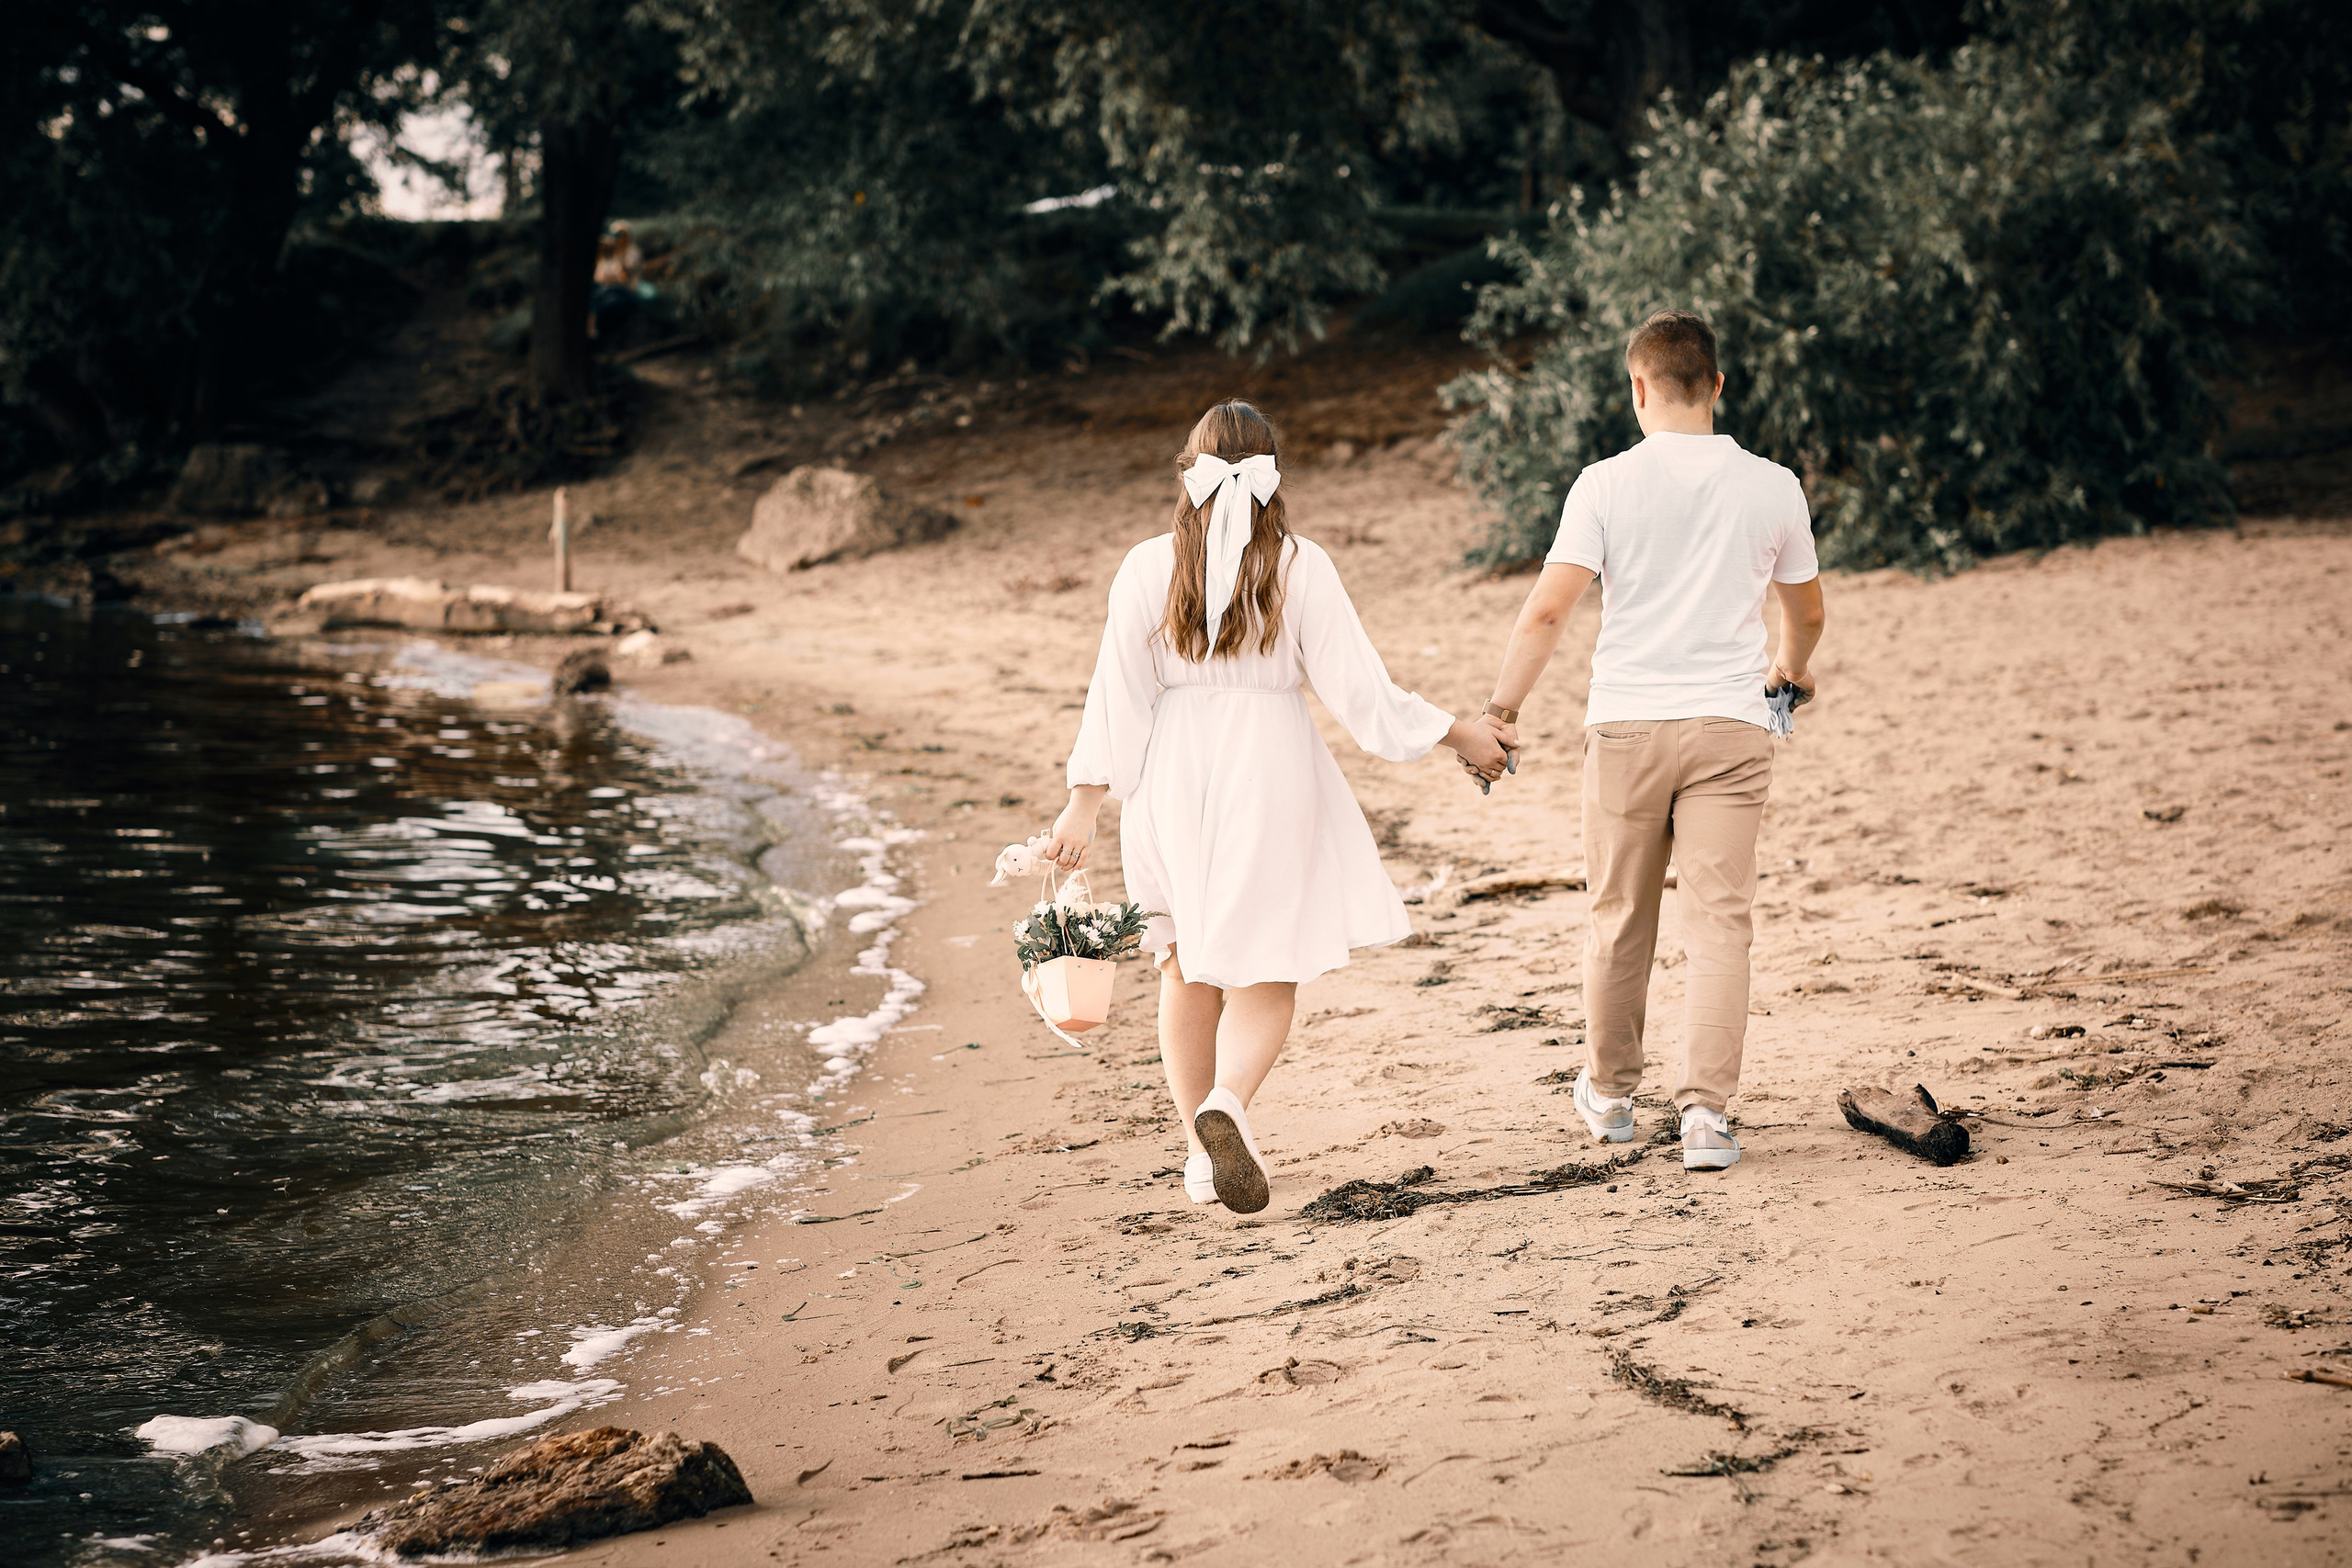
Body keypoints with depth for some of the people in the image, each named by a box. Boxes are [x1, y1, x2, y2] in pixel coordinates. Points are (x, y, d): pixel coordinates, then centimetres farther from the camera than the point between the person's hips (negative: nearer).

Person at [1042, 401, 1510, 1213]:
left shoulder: (1148, 567, -4)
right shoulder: (1301, 567, -6)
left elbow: (1118, 692, -5)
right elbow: (1358, 688, -7)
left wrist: (1084, 803, -2)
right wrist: (1459, 733, 4)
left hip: (1174, 779, 2)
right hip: (1271, 775, -2)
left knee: (1188, 969, 16)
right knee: (1266, 971, 5)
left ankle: (1201, 1150, 19)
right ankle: (1227, 1101, -23)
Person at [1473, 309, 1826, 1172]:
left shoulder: (1606, 484, -4)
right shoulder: (1772, 487, 3)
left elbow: (1548, 610, -11)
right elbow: (1806, 612, 17)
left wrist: (1503, 706, -1)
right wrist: (1792, 670, 38)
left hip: (1625, 725, 0)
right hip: (1728, 726, 0)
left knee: (1619, 920, 13)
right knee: (1718, 923, 0)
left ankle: (1610, 1094, 29)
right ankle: (1705, 1109, -9)